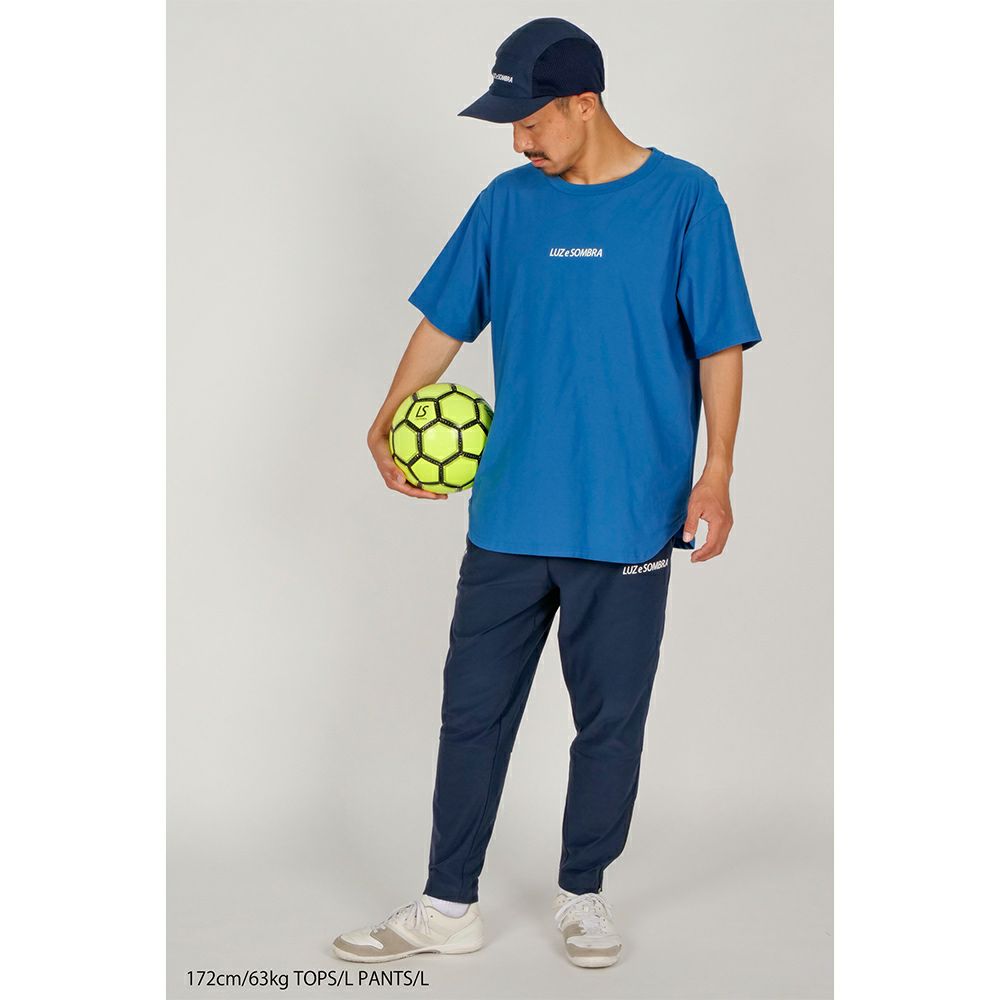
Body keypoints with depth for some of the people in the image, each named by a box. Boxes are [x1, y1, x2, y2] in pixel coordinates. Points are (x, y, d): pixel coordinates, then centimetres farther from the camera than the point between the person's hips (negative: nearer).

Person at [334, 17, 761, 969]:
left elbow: (719, 346, -3)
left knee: (610, 717, 8)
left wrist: (717, 473, -11)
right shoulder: (508, 203, 6)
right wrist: (388, 425, -1)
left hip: (628, 519, -3)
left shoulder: (685, 200, -4)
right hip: (509, 514, 3)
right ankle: (448, 906, 19)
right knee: (473, 710, 7)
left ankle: (583, 894, 27)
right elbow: (444, 321, 11)